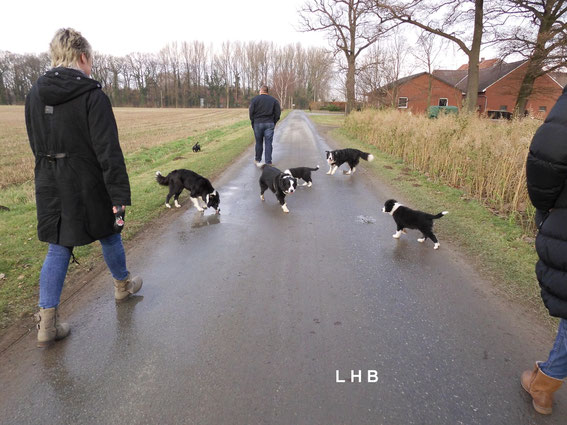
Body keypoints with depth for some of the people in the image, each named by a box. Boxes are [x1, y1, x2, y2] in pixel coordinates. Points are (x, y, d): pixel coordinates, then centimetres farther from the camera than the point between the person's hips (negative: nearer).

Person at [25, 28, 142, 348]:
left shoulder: (34, 95, 5)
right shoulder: (93, 96, -16)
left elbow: (36, 145, 13)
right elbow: (109, 151, -21)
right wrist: (119, 194, -18)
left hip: (51, 188, 5)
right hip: (88, 187, -5)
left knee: (58, 250, 11)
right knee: (109, 236, 18)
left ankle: (47, 322, 12)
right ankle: (123, 285, 40)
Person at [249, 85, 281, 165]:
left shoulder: (255, 99, 0)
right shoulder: (274, 100, 6)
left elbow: (251, 112, -3)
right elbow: (278, 113, 3)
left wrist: (253, 122, 7)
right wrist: (274, 122, 11)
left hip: (258, 123, -1)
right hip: (269, 124, 1)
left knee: (259, 143, 11)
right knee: (268, 143, 1)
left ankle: (257, 160, 24)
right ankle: (268, 163, 0)